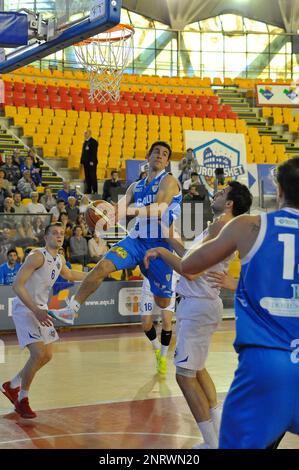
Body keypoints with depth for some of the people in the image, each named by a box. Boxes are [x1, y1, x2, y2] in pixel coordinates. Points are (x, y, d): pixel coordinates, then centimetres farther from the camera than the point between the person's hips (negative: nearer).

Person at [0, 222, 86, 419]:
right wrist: (36, 311, -32)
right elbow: (18, 284, -26)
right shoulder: (37, 256, -19)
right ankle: (22, 400, -2)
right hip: (25, 309, -9)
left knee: (47, 356, 11)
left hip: (41, 310, 9)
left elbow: (69, 275, 32)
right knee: (38, 354, -19)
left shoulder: (59, 259, 8)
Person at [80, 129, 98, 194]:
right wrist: (82, 161, 12)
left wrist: (92, 161, -20)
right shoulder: (85, 142, 17)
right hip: (86, 162, 8)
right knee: (87, 177, 8)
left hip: (91, 162, -8)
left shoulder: (93, 142, -8)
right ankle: (88, 191, 11)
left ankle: (95, 191, -5)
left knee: (93, 177, -7)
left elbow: (94, 152, -14)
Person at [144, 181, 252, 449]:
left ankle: (213, 444, -2)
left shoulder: (222, 225, -18)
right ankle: (218, 438, 29)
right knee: (197, 370, 22)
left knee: (185, 374, -6)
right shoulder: (223, 227, 12)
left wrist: (161, 252, -11)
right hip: (197, 304, 10)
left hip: (199, 306, -10)